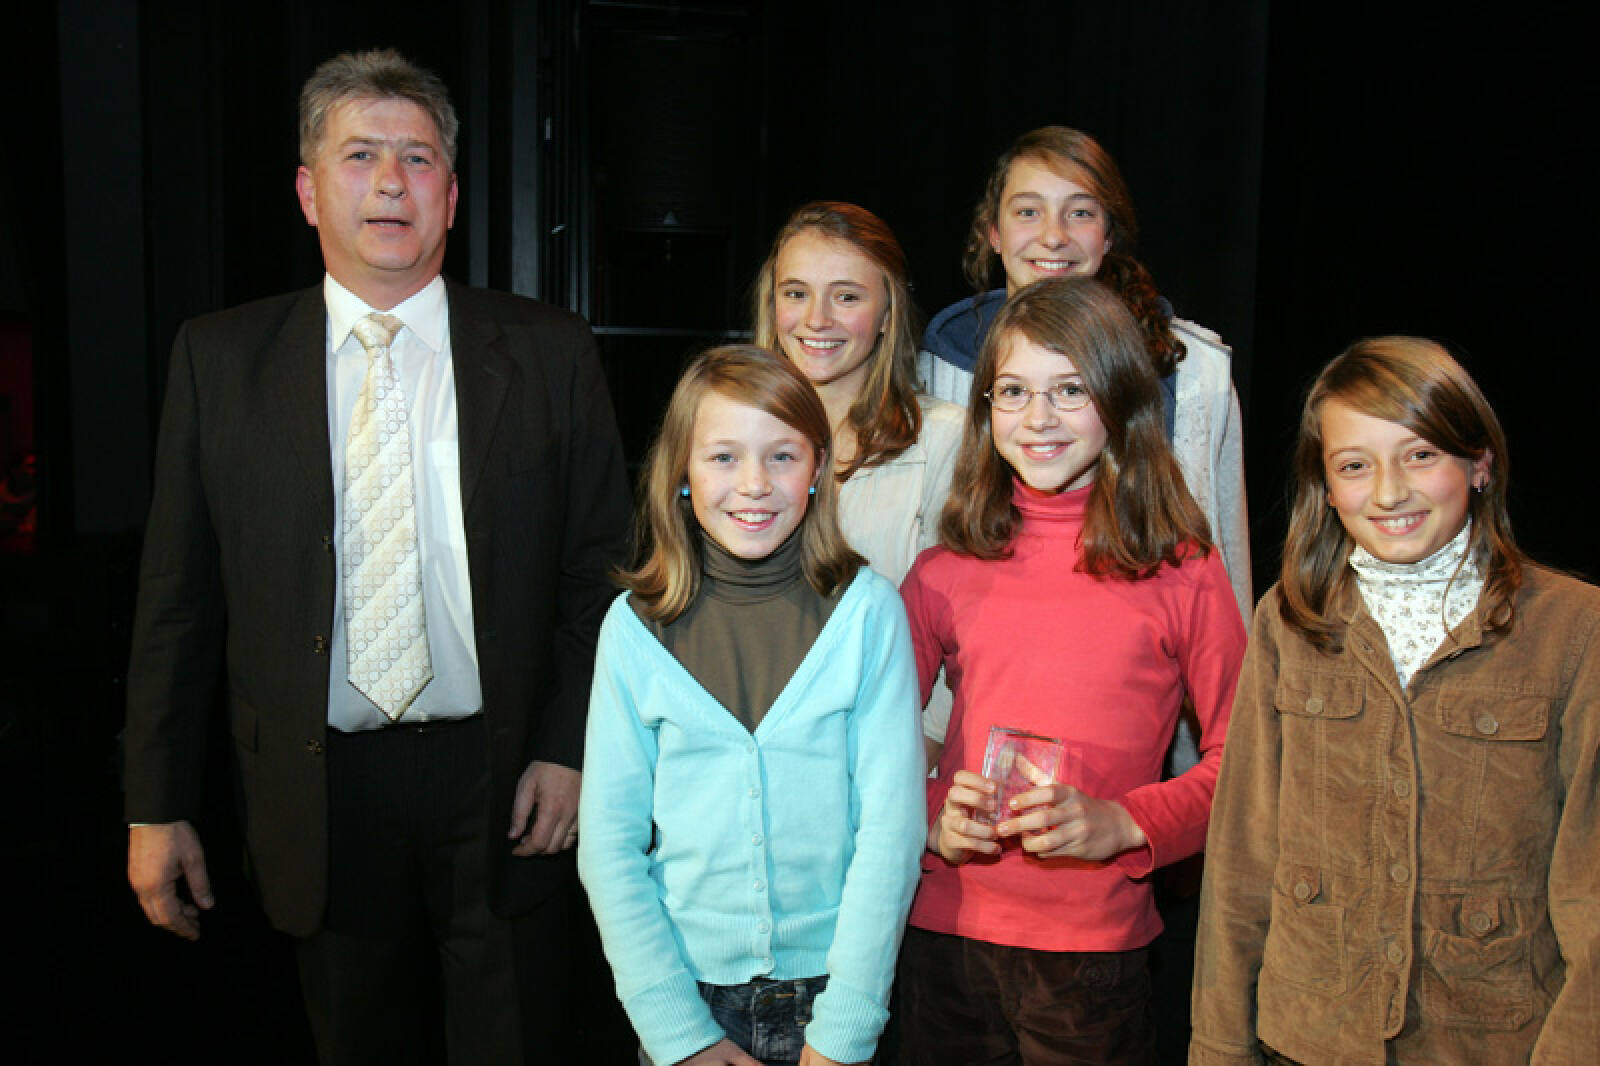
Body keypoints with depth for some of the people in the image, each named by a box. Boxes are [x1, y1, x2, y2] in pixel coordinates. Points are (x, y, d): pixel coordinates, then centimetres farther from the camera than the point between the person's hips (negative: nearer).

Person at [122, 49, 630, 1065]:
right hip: (321, 792, 1)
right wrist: (158, 806, 2)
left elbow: (600, 569, 1)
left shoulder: (550, 352, -1)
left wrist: (568, 750, -7)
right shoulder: (219, 359, 2)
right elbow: (179, 596, 3)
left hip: (500, 784, 0)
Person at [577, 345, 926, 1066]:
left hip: (834, 988, 0)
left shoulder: (868, 611, -8)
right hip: (689, 993, 1)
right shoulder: (637, 628, -5)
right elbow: (608, 845, -4)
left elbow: (891, 825, -9)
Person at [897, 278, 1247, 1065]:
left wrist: (1121, 823, -15)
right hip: (946, 931, 2)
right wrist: (929, 818, -11)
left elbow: (1236, 758, -1)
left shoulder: (1181, 571, -3)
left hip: (1097, 945, -1)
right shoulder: (945, 570, 2)